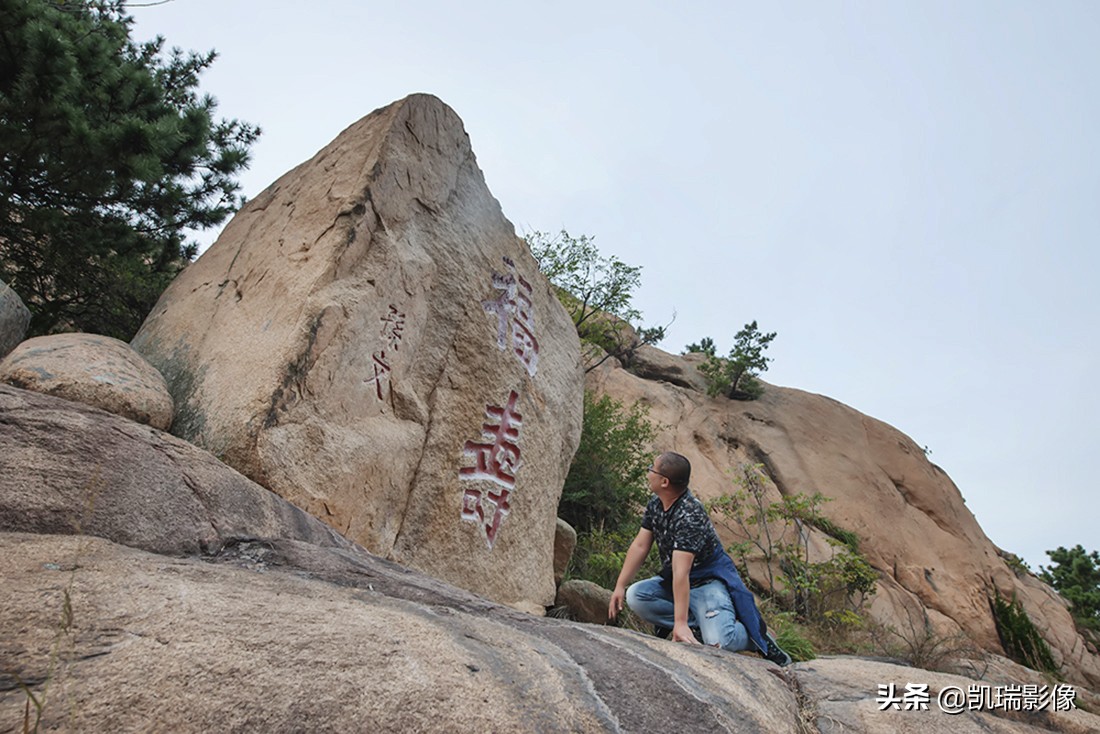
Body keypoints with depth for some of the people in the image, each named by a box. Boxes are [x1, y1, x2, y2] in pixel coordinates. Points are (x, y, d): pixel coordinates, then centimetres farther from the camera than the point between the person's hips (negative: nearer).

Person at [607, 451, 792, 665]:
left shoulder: (689, 516, -29)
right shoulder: (656, 503, -1)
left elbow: (681, 571, -35)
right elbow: (640, 545, 0)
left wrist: (680, 623, -37)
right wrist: (620, 586, -5)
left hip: (708, 581, -7)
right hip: (671, 582, 8)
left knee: (717, 642, -28)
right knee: (635, 595, -18)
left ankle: (756, 635, 6)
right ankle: (697, 621, -7)